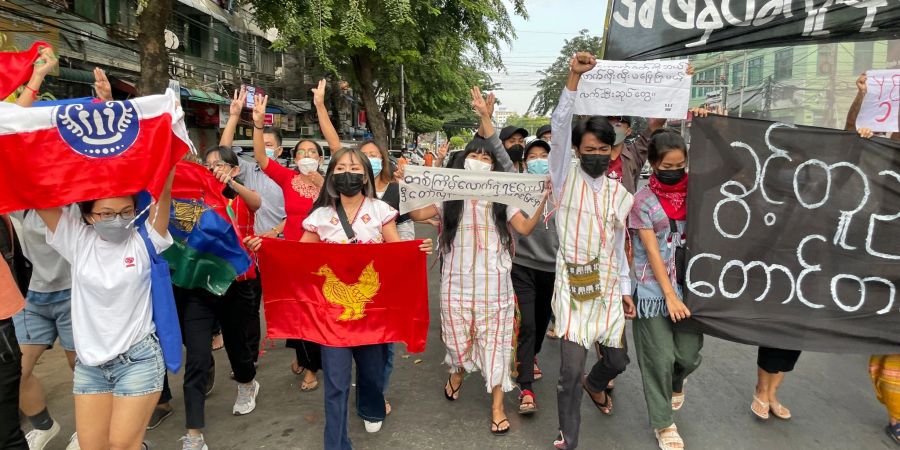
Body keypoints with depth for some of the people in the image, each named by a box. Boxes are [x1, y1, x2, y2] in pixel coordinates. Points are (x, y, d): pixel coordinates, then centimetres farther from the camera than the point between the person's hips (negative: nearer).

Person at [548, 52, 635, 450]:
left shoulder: (620, 193, 8)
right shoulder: (565, 178, -3)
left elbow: (619, 247, 13)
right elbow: (560, 126, -17)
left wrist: (626, 290, 12)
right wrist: (574, 77, -26)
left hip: (608, 286, 5)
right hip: (572, 284, -4)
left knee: (618, 359, 15)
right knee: (570, 369, -5)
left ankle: (594, 383, 52)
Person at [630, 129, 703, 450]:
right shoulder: (644, 200, -7)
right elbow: (652, 252, -11)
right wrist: (669, 295, -14)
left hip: (688, 284, 3)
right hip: (654, 290, -3)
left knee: (689, 354, 4)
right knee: (660, 358, 2)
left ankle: (675, 382, 41)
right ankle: (663, 423, 23)